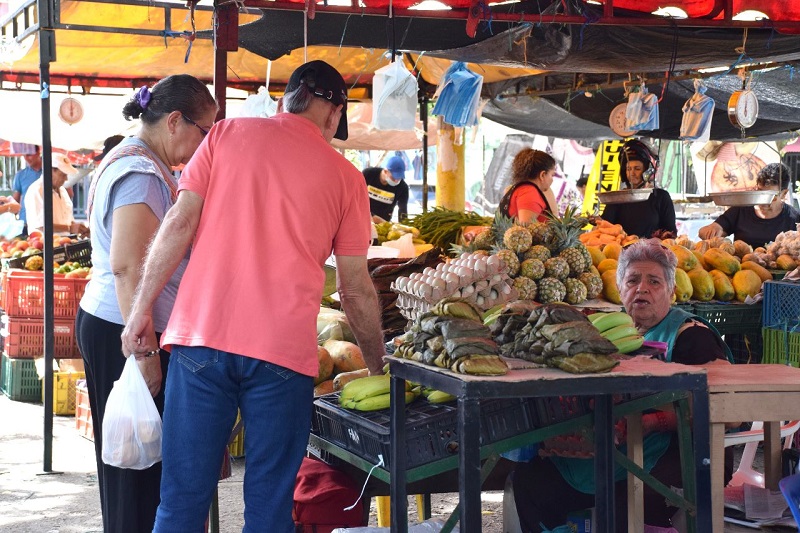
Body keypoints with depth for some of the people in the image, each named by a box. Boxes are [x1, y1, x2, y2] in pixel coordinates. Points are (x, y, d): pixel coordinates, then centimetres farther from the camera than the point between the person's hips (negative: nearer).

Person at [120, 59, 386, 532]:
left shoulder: (228, 134, 10)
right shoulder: (345, 176, 8)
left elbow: (180, 223, 1)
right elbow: (355, 289, 11)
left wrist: (142, 310, 5)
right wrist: (378, 363, 23)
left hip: (202, 336, 1)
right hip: (284, 349, -1)